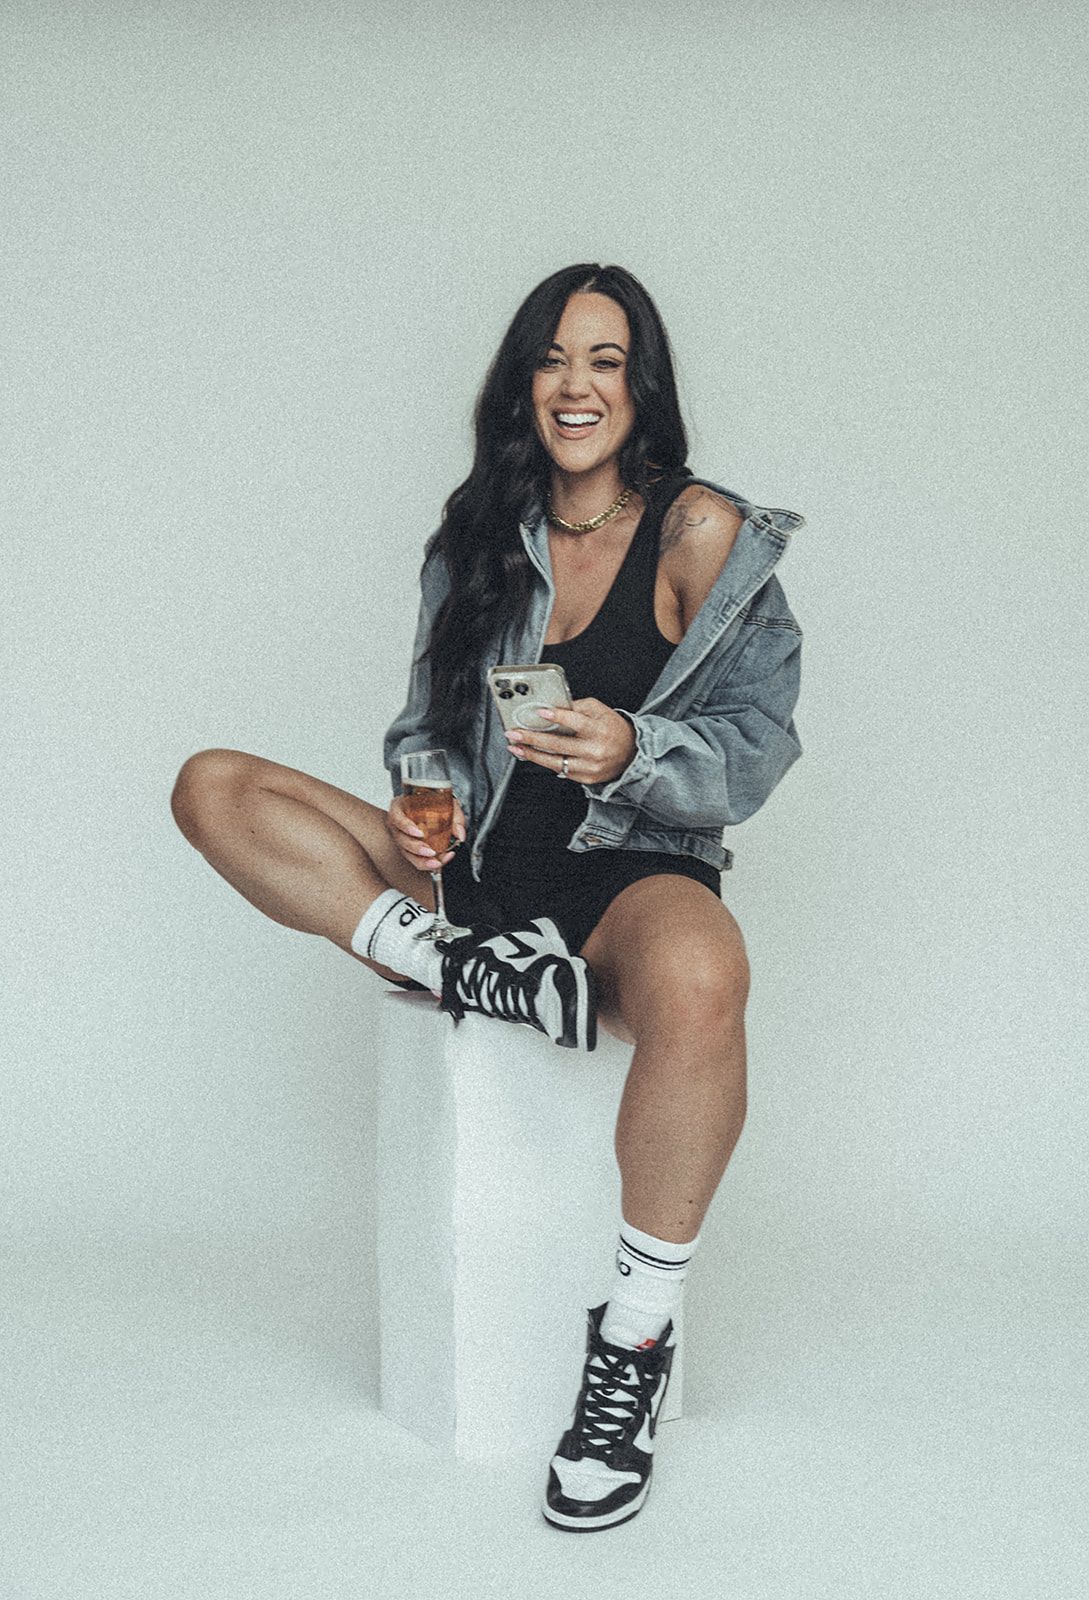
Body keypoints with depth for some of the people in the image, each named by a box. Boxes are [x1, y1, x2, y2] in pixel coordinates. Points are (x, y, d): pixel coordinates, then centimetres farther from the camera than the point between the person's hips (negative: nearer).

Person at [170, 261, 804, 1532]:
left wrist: (636, 749, -24)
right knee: (215, 787, -9)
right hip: (479, 867, 5)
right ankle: (471, 971, -24)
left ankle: (633, 1343, -24)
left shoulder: (700, 532, -2)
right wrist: (423, 804, -7)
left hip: (636, 873, -5)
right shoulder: (481, 536, 11)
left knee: (699, 980, -43)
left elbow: (760, 741, -4)